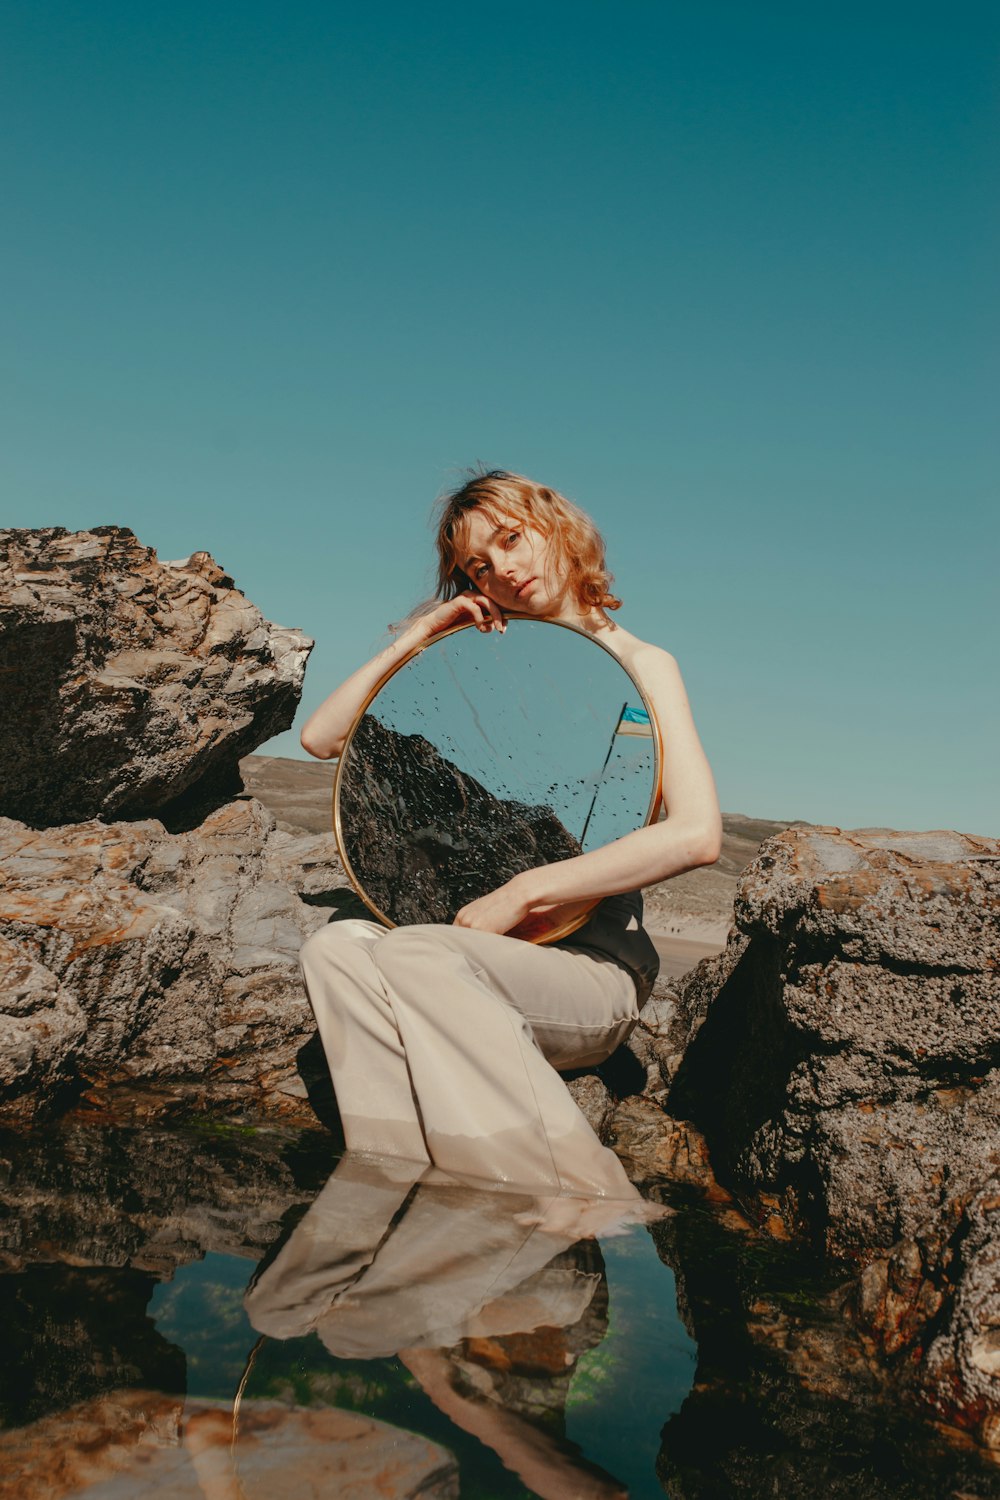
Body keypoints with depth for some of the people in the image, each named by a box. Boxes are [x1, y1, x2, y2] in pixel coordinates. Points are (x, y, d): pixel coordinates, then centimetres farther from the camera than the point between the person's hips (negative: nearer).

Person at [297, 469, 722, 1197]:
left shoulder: (637, 665, 3)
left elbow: (697, 834, -15)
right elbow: (321, 738, 14)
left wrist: (521, 895, -18)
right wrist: (415, 641, 4)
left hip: (591, 967, -4)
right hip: (491, 950, 5)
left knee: (413, 955, -32)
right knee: (337, 947, -23)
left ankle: (584, 1213, -29)